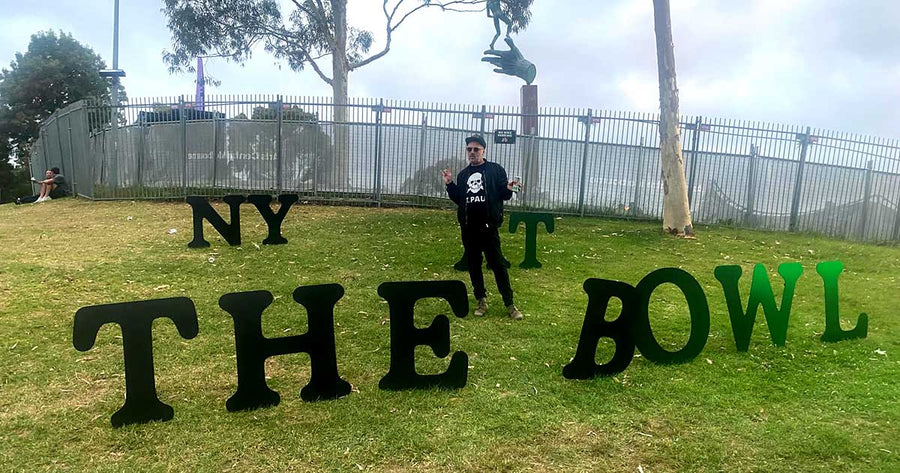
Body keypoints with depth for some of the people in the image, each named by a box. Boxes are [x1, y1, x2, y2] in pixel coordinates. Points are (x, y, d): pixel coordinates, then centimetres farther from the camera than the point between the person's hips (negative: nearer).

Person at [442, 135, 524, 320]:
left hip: (489, 226, -5)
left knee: (497, 264, -4)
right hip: (468, 228, 5)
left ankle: (509, 303, 2)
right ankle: (482, 300, 21)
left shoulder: (495, 170, 0)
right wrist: (449, 184, 5)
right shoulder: (463, 174, 15)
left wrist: (508, 189, -23)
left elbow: (503, 194, -2)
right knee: (473, 264, 9)